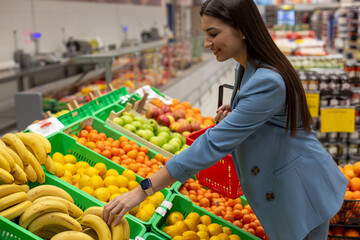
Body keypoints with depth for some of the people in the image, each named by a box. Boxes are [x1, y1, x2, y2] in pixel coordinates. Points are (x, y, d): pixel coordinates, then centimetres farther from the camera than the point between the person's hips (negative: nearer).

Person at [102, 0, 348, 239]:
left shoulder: (267, 81, -31)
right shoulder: (244, 69, 1)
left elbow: (215, 144, -35)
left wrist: (144, 190, -34)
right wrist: (234, 111, -5)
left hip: (303, 193, -9)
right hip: (279, 187, 9)